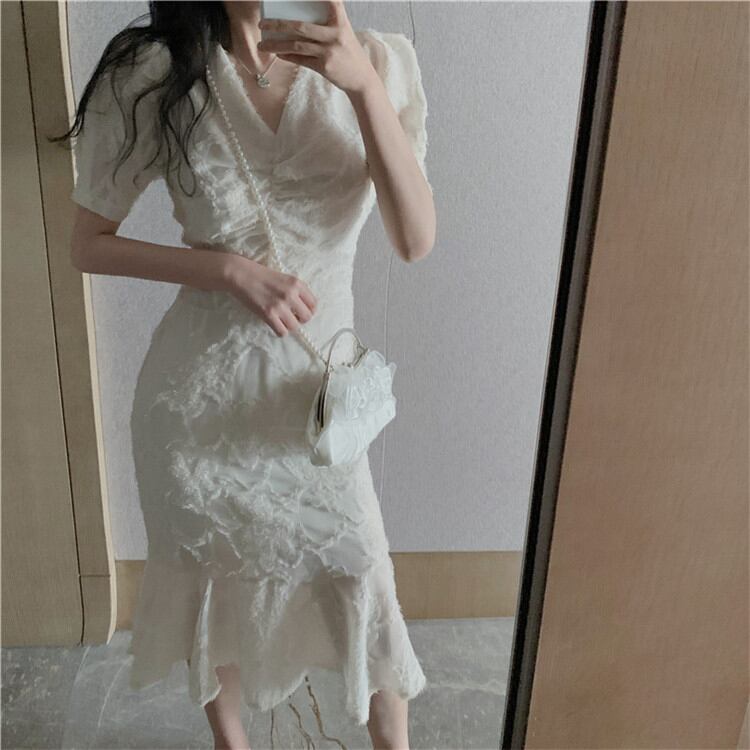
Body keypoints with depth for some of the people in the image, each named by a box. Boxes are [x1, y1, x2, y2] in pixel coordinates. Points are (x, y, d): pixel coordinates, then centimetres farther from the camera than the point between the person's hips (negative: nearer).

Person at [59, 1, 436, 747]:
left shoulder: (376, 61, -4)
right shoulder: (152, 72, -8)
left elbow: (416, 239, -14)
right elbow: (88, 244, -3)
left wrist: (364, 84, -25)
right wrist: (231, 270, -16)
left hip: (319, 384, 1)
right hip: (202, 387, 0)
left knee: (363, 586, 11)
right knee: (214, 580, 19)